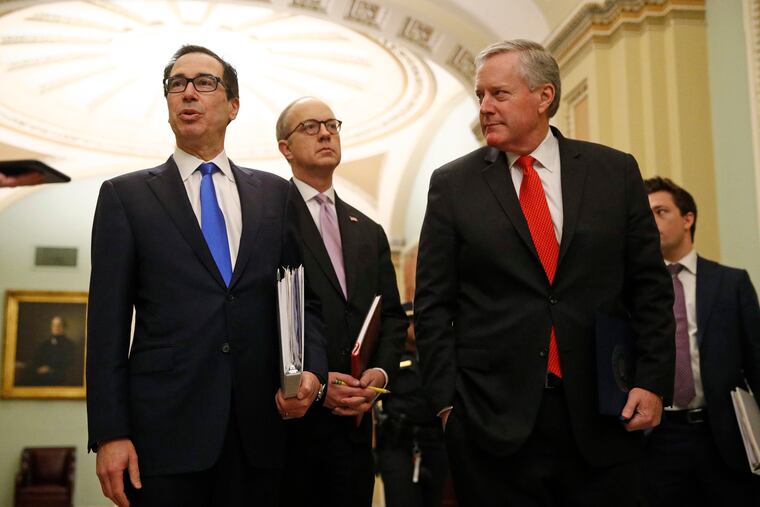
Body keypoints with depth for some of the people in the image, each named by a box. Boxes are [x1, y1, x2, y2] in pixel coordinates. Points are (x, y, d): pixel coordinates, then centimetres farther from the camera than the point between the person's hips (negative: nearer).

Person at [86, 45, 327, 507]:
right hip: (165, 430, -2)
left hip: (259, 432, 2)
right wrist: (110, 433, -7)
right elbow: (108, 321, 0)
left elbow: (302, 296, 13)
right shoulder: (126, 196, 5)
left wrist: (311, 367, -7)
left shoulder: (275, 194, 12)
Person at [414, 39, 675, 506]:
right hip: (494, 420, -1)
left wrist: (653, 381, -1)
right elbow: (434, 304, 3)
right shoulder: (452, 185, 3)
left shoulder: (615, 171, 6)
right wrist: (447, 400, -3)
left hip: (604, 415, 1)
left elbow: (650, 287, 7)